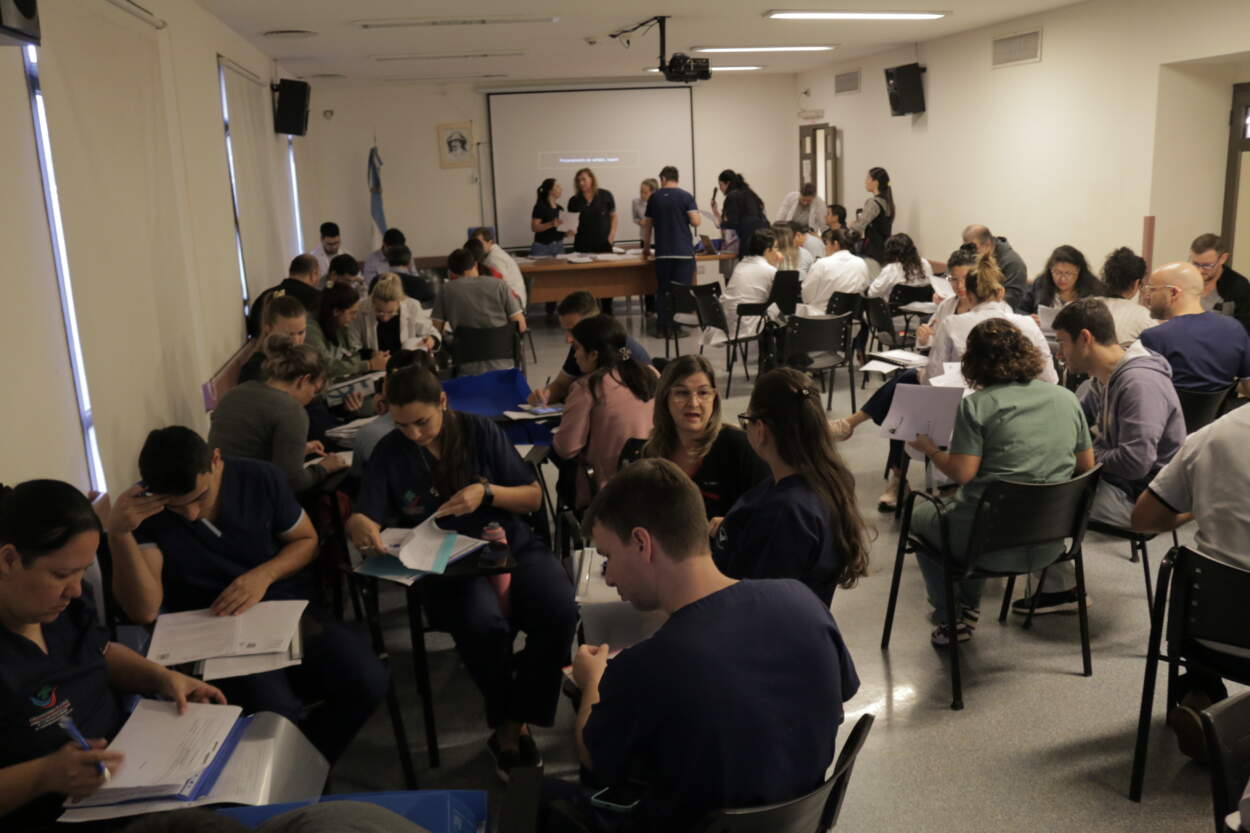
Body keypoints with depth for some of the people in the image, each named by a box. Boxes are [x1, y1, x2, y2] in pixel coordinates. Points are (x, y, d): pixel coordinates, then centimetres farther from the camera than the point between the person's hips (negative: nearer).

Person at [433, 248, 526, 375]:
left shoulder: (447, 290, 2)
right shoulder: (499, 285, 1)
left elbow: (436, 331, 4)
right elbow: (521, 326, 0)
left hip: (469, 372, -1)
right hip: (503, 367, 1)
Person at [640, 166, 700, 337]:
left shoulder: (655, 197, 7)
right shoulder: (686, 196, -1)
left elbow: (647, 224, 13)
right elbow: (696, 222, -10)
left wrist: (646, 248, 26)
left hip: (663, 252, 2)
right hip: (684, 252, -2)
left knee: (663, 291, 9)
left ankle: (662, 327, 9)